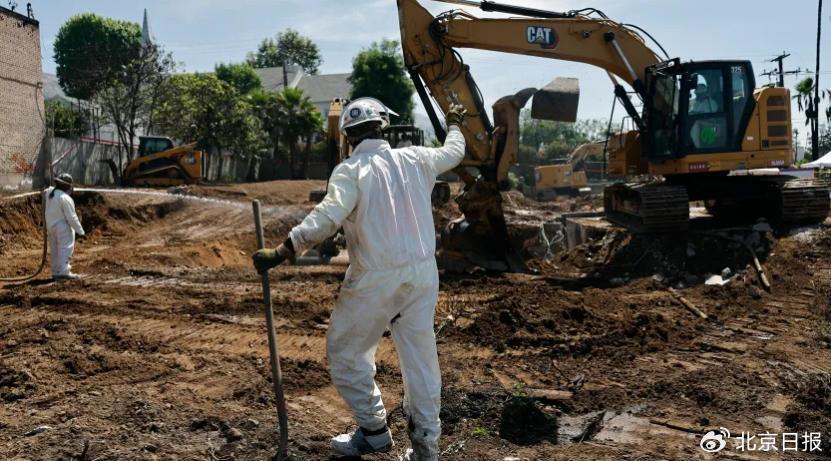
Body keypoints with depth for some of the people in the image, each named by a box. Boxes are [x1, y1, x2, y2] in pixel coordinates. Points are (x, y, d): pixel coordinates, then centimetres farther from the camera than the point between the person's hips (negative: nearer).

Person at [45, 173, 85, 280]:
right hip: (63, 227, -8)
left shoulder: (49, 192, 2)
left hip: (51, 226, 8)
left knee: (55, 251, 14)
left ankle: (56, 272, 17)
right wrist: (80, 230, -10)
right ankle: (64, 272, -11)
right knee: (65, 249, -6)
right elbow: (71, 218, -19)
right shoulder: (65, 198, -21)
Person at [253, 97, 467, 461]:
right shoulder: (416, 159, 7)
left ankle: (374, 431, 20)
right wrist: (454, 125, 49)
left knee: (345, 351, 13)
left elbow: (327, 217, -25)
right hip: (422, 273, 6)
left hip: (375, 278, -5)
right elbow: (453, 152, 28)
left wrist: (282, 251, -30)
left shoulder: (352, 170, -9)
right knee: (420, 356, 13)